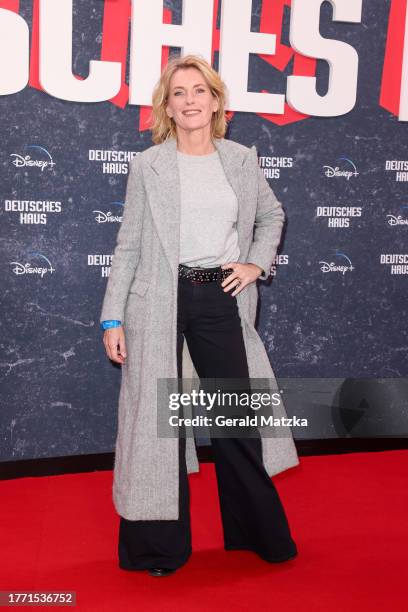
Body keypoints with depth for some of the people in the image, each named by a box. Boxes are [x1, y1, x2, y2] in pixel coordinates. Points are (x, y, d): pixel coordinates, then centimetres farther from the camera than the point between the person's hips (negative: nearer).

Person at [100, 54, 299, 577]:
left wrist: (257, 263, 7)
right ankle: (158, 547, 19)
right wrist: (112, 317, -5)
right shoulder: (148, 165, 0)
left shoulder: (242, 160, 7)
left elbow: (271, 214, 23)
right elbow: (128, 244, 0)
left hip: (222, 299, 2)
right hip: (161, 300, -2)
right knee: (157, 420, 4)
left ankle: (261, 534, 27)